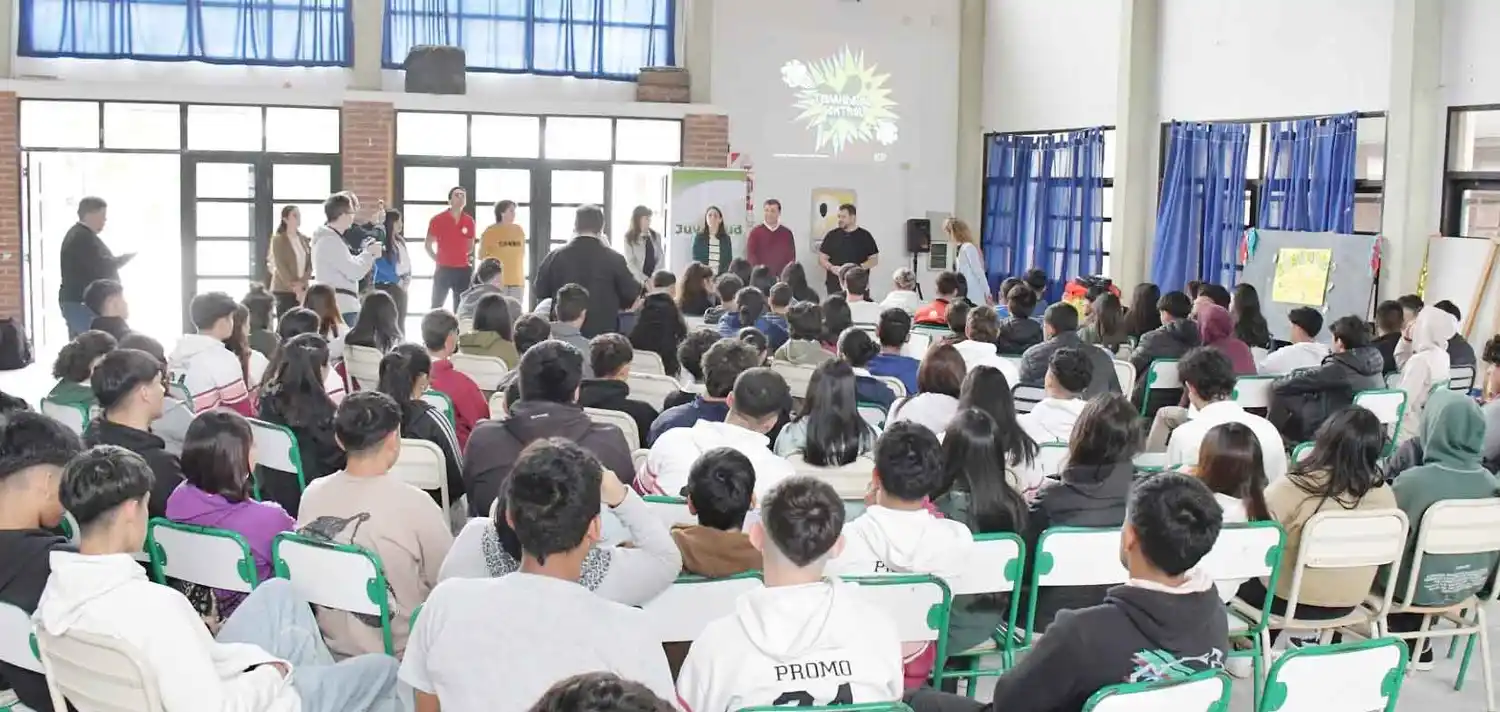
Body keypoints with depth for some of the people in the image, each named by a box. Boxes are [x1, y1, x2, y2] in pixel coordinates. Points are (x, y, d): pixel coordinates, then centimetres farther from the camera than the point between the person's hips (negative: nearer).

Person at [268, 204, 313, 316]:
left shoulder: (305, 239, 12)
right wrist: (294, 287, -17)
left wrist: (301, 283, -10)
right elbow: (280, 266, -9)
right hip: (283, 290, -5)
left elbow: (310, 264, 6)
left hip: (302, 290, 5)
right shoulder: (278, 240, -2)